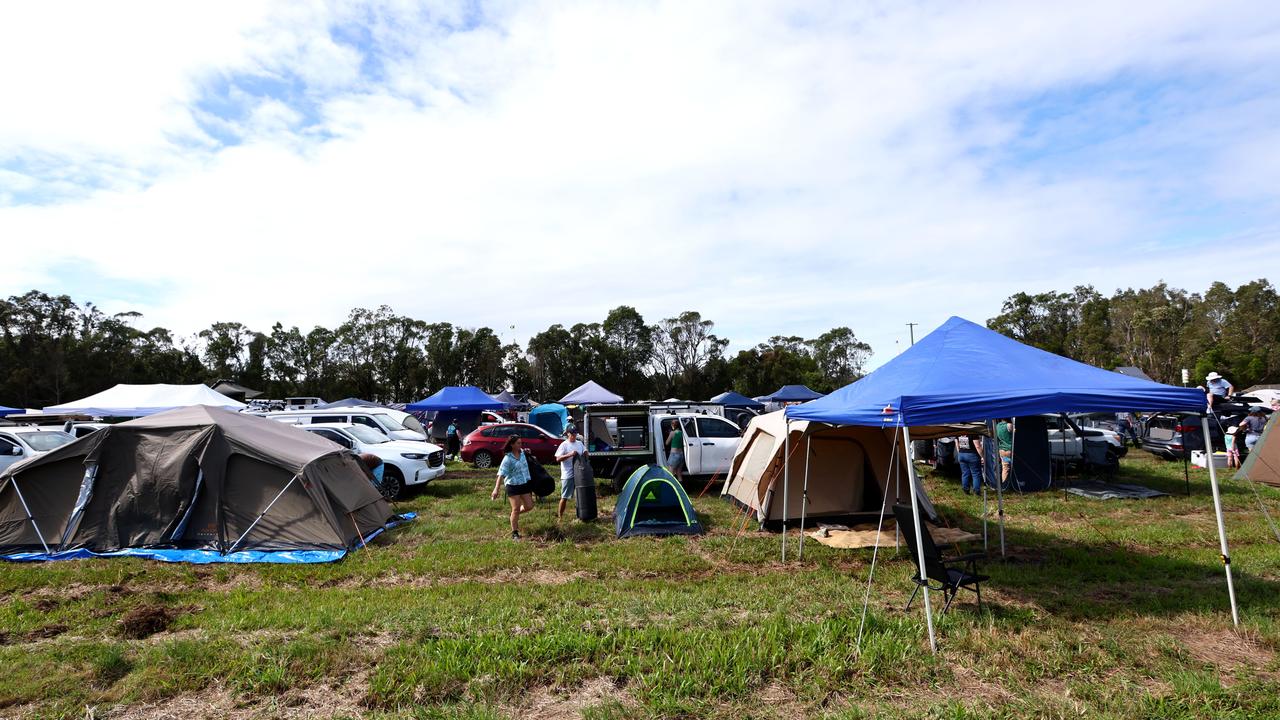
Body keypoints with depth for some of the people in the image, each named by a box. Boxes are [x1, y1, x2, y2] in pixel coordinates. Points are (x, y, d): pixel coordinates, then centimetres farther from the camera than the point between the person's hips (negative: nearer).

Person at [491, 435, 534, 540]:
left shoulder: (522, 452, 4)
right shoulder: (508, 458, -16)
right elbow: (501, 474, -23)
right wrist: (496, 489, -32)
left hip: (525, 484, 6)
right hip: (513, 485, -6)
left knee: (529, 506, 4)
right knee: (516, 509, -4)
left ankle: (515, 515, 33)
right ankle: (514, 533, 10)